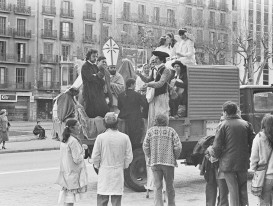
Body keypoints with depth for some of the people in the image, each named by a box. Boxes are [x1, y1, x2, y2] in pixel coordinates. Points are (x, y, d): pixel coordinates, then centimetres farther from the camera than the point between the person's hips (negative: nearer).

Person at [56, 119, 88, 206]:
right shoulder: (74, 141, -19)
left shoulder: (64, 140, 9)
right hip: (73, 174, -9)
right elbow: (77, 159, -20)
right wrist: (82, 150, -5)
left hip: (65, 173, 9)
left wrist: (81, 147, 10)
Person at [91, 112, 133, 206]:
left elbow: (95, 157, -5)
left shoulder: (100, 137, -9)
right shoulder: (124, 137, -4)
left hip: (104, 174, -1)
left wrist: (97, 166, 14)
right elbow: (129, 157, 0)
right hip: (119, 174, 1)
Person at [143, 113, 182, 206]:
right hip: (169, 162, -1)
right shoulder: (171, 131, 1)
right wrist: (174, 158, 9)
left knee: (157, 186, 4)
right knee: (169, 186, 12)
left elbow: (145, 147, 1)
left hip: (155, 162, 1)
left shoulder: (150, 131, 4)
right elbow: (178, 147, -5)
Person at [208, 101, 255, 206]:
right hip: (243, 163, 3)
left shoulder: (223, 125, -7)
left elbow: (216, 149, -10)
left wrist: (209, 150, 11)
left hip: (228, 163, -3)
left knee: (233, 191, 3)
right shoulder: (246, 124, 3)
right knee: (243, 191, 13)